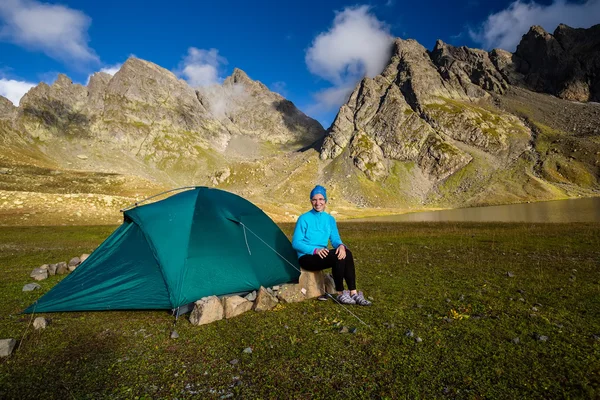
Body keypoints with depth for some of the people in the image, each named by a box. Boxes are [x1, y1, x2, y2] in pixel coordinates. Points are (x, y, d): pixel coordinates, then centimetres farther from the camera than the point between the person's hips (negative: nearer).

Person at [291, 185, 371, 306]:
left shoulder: (330, 219, 8)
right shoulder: (304, 219, -9)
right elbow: (296, 243, -12)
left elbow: (335, 239, 4)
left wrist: (341, 246, -20)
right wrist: (315, 250, -24)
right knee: (337, 257, -28)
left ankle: (353, 293, -17)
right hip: (307, 258, -5)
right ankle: (340, 294, -14)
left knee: (346, 253, -22)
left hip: (322, 255, 5)